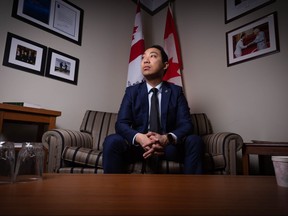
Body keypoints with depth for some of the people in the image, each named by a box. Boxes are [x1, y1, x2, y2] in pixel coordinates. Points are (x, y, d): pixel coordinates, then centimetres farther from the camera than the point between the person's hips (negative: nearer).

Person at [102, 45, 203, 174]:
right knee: (112, 141, -28)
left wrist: (167, 138, -30)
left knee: (195, 141, -28)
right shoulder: (131, 91, 4)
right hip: (139, 145, 0)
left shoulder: (176, 91, 3)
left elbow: (186, 124, -6)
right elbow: (121, 124, -6)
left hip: (169, 146, 1)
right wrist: (139, 138, -30)